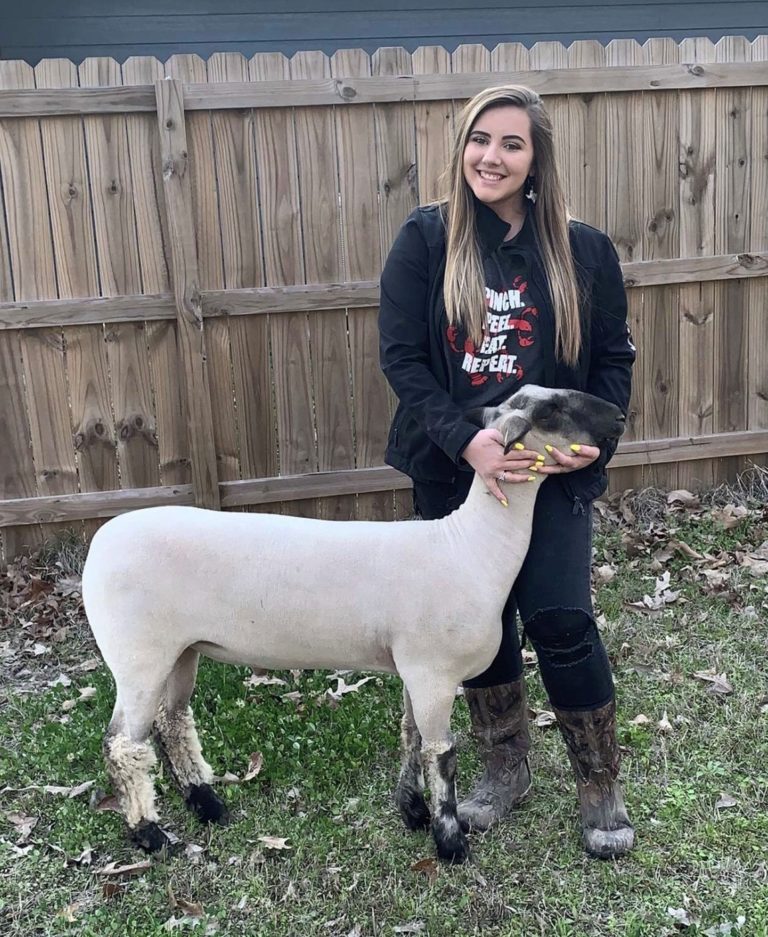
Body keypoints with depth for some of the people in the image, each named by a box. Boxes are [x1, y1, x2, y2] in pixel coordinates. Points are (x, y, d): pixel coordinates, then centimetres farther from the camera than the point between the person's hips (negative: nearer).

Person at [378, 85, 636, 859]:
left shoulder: (583, 250, -2)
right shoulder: (424, 240, -5)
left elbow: (613, 358, 4)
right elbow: (400, 355, -10)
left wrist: (596, 437, -14)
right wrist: (466, 440, -21)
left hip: (552, 468, -1)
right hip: (454, 468, 1)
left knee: (561, 621, -4)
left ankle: (601, 787, 18)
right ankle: (504, 769, 34)